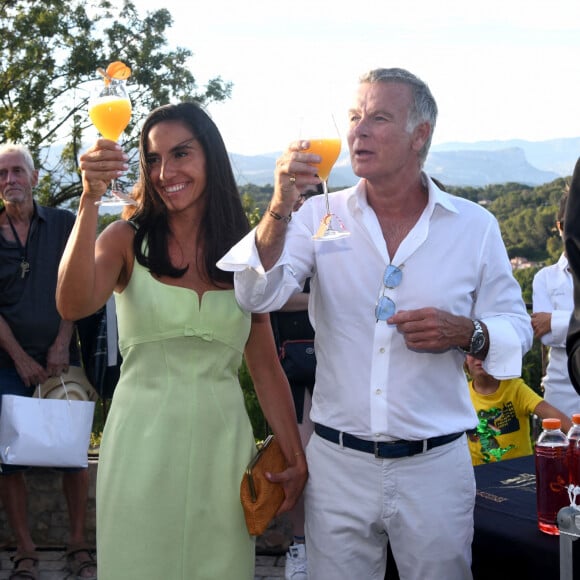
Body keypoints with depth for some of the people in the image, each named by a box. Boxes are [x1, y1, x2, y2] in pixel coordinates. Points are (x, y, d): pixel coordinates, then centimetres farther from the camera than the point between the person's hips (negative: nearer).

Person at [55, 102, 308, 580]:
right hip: (143, 441, -1)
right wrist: (90, 200, -25)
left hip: (221, 441, 2)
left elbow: (266, 369, 8)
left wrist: (296, 458, 4)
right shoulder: (127, 240, 0)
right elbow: (73, 306, -20)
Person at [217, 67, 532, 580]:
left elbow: (516, 327, 6)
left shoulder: (475, 225, 1)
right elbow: (258, 296, -11)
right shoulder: (321, 216, 1)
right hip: (337, 461, 1)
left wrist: (467, 334, -15)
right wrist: (281, 207, -25)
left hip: (435, 465, 0)